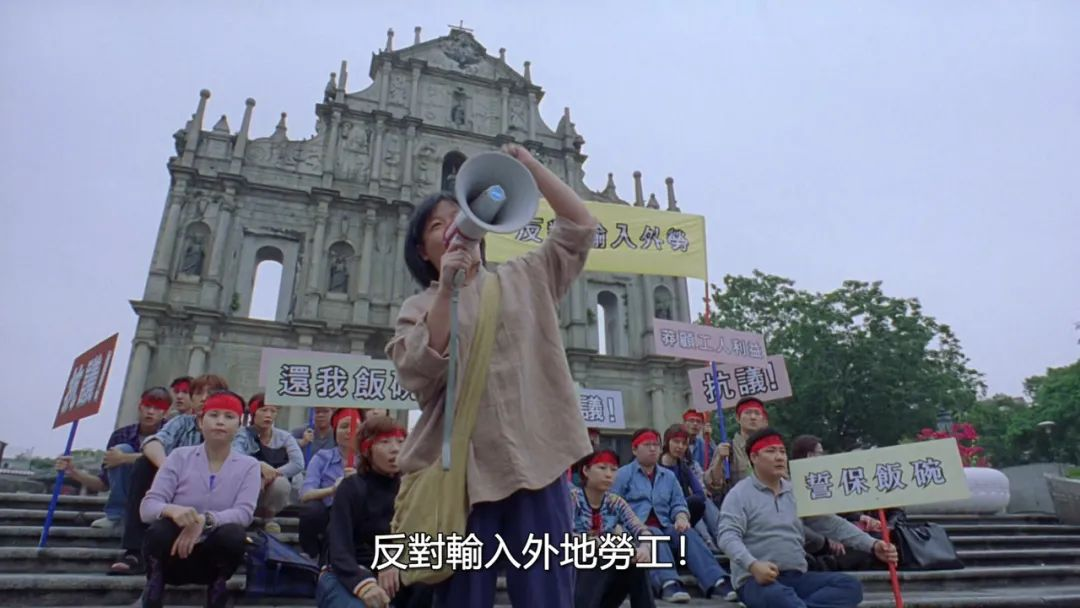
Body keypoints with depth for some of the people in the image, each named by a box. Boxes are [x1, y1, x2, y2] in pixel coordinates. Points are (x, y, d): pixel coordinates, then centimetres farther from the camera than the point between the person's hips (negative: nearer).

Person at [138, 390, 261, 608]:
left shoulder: (248, 466, -2)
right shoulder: (180, 456, -2)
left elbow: (244, 513, -16)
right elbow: (147, 507, -10)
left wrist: (205, 521, -35)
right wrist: (171, 510, -33)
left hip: (213, 556, 0)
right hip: (174, 553, 0)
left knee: (233, 534, -32)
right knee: (160, 529, -32)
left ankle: (217, 585, -4)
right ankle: (155, 581, -5)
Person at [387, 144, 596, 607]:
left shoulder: (523, 278, 14)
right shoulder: (418, 308, 10)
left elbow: (580, 226, 9)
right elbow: (418, 375, -7)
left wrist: (529, 165, 6)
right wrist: (445, 291, -12)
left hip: (534, 460, 1)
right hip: (463, 469, 0)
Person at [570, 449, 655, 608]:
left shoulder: (615, 502, 5)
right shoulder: (571, 498, -10)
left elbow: (641, 530, -7)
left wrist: (645, 547, -32)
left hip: (606, 570, 5)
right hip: (574, 571, -5)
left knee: (636, 561, -19)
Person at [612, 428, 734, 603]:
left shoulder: (668, 476, 23)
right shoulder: (624, 474, 7)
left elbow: (678, 503, 15)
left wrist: (681, 518, -8)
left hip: (664, 527, 4)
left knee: (689, 533, -26)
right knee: (655, 535, -36)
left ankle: (717, 582, -43)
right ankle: (668, 584, -58)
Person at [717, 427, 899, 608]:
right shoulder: (739, 494, -3)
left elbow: (833, 524, 15)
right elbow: (728, 536, -15)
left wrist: (872, 545, 1)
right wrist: (752, 564, -33)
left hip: (797, 578, 7)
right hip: (756, 579, -6)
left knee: (851, 586, -15)